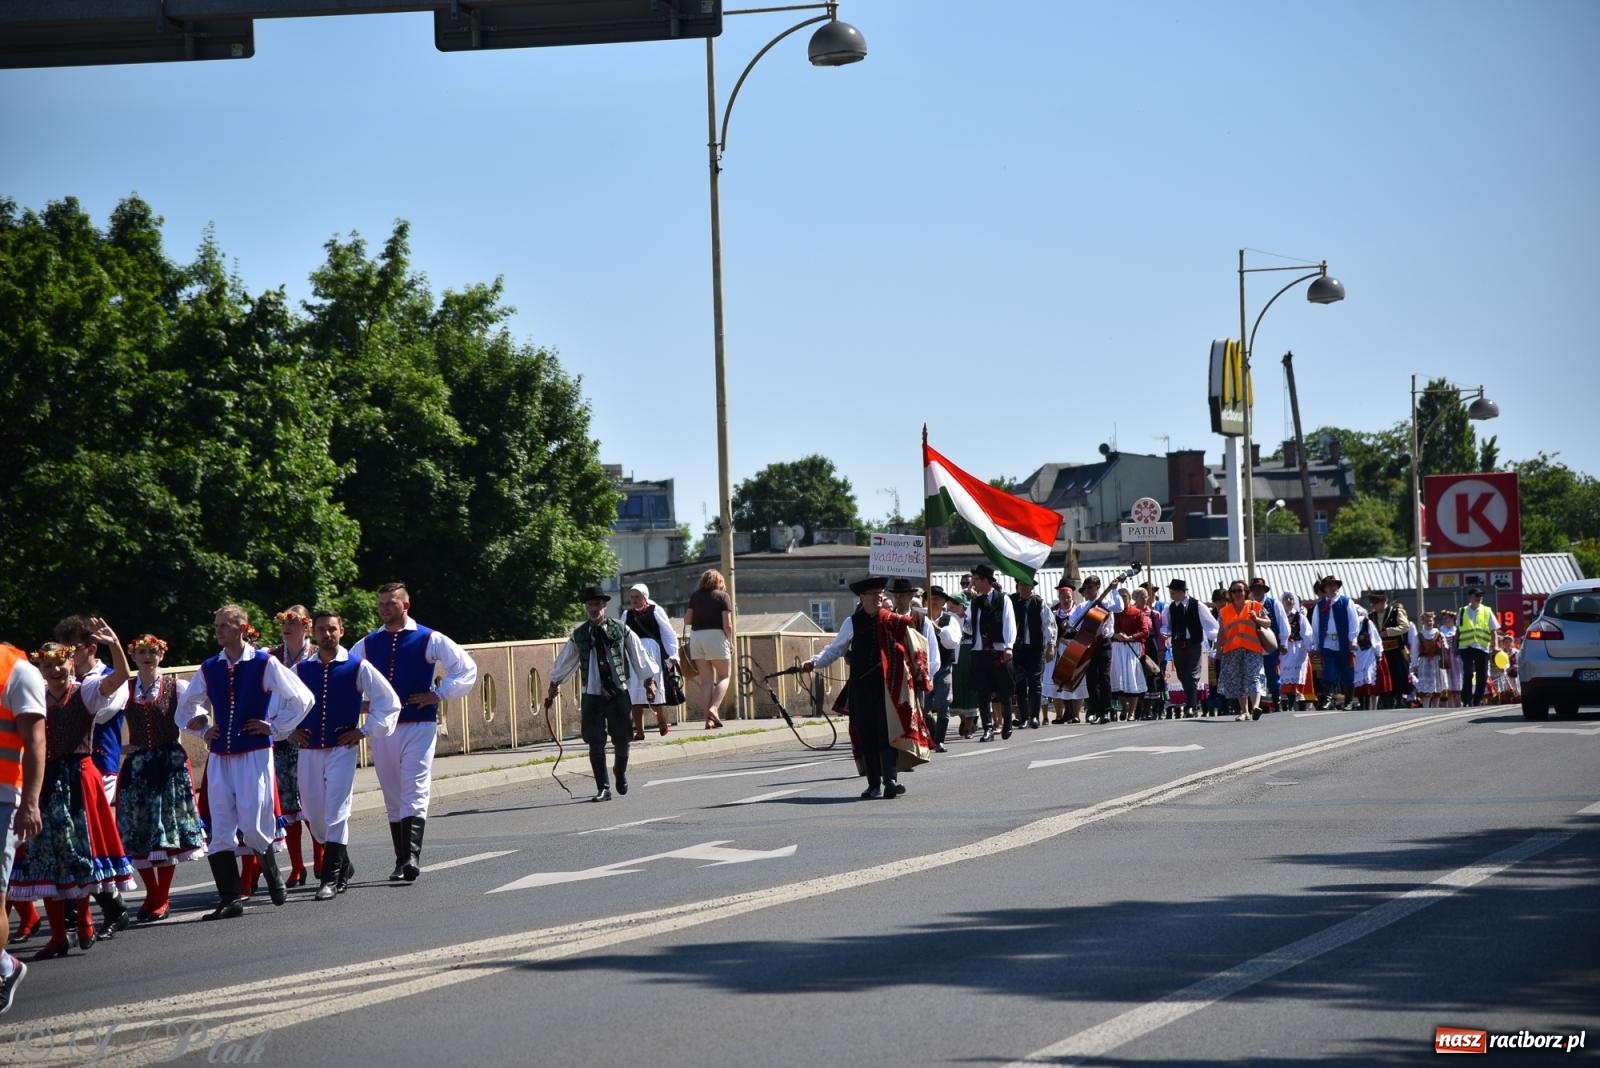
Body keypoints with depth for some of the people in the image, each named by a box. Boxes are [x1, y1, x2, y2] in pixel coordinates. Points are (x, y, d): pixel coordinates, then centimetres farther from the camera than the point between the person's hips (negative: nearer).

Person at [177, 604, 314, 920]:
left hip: (254, 755, -4)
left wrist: (275, 727, -2)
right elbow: (187, 707, 25)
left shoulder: (264, 663, -4)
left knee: (252, 826, -6)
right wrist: (203, 729, 11)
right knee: (221, 829, -2)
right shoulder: (209, 669, 8)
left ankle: (274, 878, 22)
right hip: (219, 757, 4)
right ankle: (229, 899, 1)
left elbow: (301, 698, -1)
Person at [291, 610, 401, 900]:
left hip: (342, 749, -4)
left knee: (336, 813, -11)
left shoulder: (358, 668, -1)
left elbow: (389, 702, 3)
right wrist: (290, 731, 9)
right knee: (313, 814, 9)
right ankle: (342, 865, 30)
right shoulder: (300, 669, 6)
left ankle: (330, 878, -9)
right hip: (308, 750, 4)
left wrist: (364, 731, -2)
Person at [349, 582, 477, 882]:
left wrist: (440, 694, -5)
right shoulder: (367, 644, 9)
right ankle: (402, 862, 14)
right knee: (392, 798, 8)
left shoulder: (429, 639, -2)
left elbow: (466, 667, 0)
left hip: (419, 725, -4)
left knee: (415, 793, -14)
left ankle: (411, 857, -24)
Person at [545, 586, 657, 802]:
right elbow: (562, 664, 16)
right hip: (592, 695, 1)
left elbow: (639, 656, 7)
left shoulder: (622, 631, 1)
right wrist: (553, 687, 19)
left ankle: (621, 774, 36)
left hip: (619, 694, -1)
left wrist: (649, 682, 8)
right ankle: (603, 788, 0)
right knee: (596, 744, -5)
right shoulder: (579, 636, 5)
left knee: (621, 740, 7)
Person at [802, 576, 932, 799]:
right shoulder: (852, 624, 8)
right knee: (866, 736, 5)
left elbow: (914, 650, 8)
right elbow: (835, 649, 12)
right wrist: (814, 663, -2)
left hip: (887, 686, -2)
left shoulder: (894, 622, 4)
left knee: (887, 732, -10)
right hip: (861, 687, 2)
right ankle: (874, 784, 14)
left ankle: (890, 781, -12)